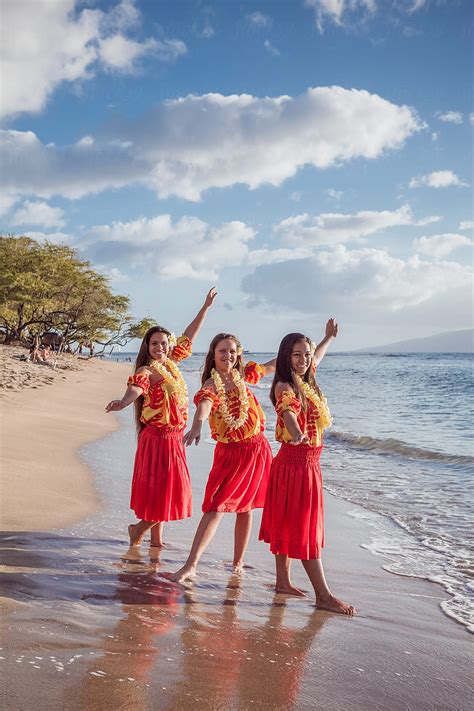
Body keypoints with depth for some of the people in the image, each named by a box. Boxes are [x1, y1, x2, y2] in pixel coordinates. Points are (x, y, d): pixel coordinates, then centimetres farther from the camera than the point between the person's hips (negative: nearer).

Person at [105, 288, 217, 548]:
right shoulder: (146, 371, -13)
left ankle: (156, 538, 25)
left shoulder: (170, 363, 8)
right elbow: (135, 388, -36)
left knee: (168, 490, 13)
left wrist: (206, 307, 23)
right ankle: (138, 528, 16)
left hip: (174, 436, 8)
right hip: (158, 437, -8)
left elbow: (189, 336, 20)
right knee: (160, 490, -5)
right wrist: (122, 402, -58)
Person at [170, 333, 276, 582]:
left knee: (245, 507, 12)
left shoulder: (242, 375, 5)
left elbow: (271, 365, 20)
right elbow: (204, 405, -35)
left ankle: (238, 563, 24)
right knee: (215, 508, -11)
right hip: (230, 453, -4)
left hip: (257, 449, 4)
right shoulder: (210, 386, -12)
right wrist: (197, 425, -58)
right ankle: (191, 565, -9)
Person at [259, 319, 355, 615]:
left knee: (289, 525, 15)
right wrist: (296, 432, -60)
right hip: (295, 462, -9)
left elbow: (316, 359, 32)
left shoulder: (306, 382, 9)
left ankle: (283, 581, 25)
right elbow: (288, 411, -39)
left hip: (308, 463, 9)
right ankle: (324, 595, 1)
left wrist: (329, 338, 47)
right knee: (305, 529, -4)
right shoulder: (285, 387, -17)